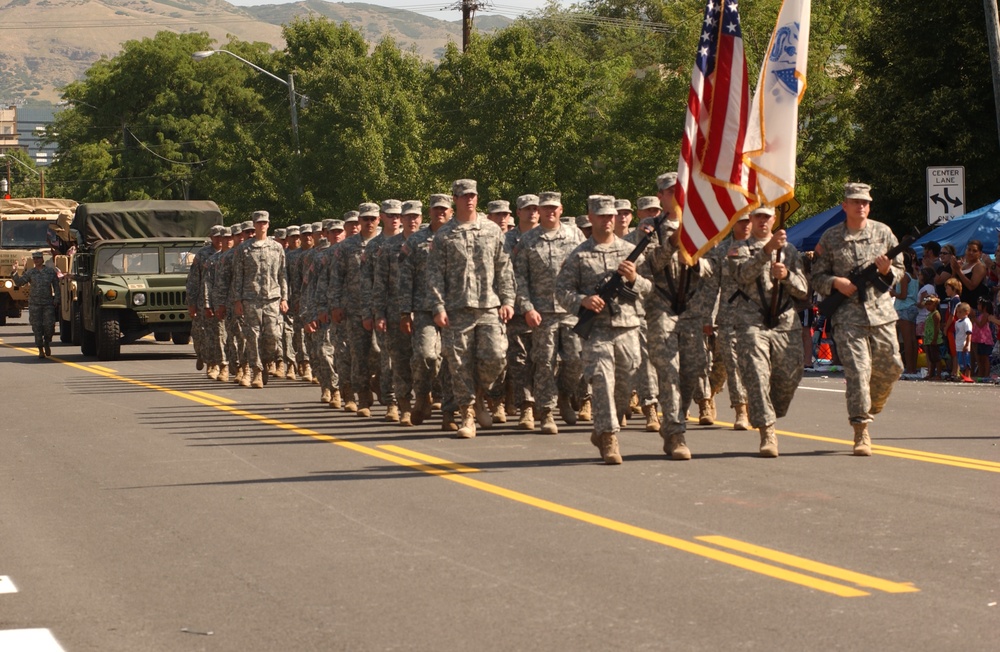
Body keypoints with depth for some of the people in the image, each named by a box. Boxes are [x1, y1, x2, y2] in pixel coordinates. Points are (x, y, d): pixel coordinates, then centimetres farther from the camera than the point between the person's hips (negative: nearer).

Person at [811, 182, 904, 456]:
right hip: (848, 314, -3)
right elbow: (817, 277, 6)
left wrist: (887, 271, -10)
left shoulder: (883, 232, 8)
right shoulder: (830, 238, 4)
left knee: (889, 369, 5)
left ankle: (870, 410, 33)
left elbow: (899, 270, 12)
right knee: (857, 370, -11)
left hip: (881, 311, 3)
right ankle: (861, 431, -7)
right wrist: (836, 283, -13)